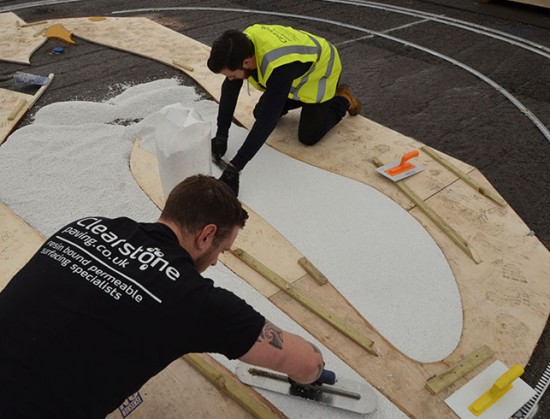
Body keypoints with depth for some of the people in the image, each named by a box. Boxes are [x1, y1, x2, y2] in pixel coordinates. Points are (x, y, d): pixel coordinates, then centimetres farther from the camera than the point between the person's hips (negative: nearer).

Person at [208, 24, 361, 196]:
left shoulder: (280, 67, -46)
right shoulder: (242, 43, -25)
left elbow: (267, 121, -47)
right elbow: (229, 89, -15)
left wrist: (234, 168, -47)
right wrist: (221, 135, -18)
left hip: (321, 69, -6)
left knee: (308, 137, -8)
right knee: (259, 113, 4)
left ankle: (343, 100, 16)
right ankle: (301, 97, 26)